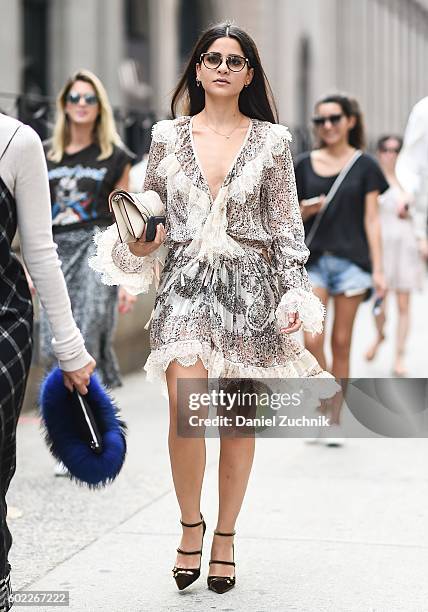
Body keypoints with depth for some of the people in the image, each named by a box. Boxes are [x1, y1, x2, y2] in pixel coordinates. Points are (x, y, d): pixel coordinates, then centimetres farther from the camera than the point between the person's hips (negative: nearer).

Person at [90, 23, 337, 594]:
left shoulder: (272, 140, 3)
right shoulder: (168, 136, 6)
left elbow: (287, 226, 4)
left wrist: (296, 295, -3)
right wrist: (138, 246, -8)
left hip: (250, 288, 0)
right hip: (186, 284, 0)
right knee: (186, 408, -15)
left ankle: (225, 536, 21)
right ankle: (190, 524, 8)